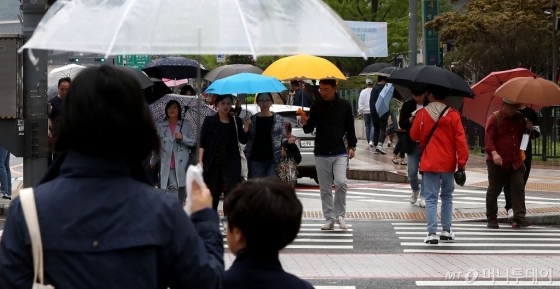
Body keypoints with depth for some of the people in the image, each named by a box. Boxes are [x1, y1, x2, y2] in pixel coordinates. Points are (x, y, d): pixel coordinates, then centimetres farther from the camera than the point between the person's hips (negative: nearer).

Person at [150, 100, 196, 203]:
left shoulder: (186, 125, 7)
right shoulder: (161, 126, 11)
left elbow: (193, 141, 2)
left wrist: (183, 138, -14)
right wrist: (153, 162, 23)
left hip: (181, 163, 0)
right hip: (167, 164, 0)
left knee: (181, 189, 6)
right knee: (173, 187, -15)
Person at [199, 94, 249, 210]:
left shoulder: (236, 121, 10)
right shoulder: (209, 121, 5)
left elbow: (243, 140, 6)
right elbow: (202, 142, 1)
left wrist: (246, 127, -10)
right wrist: (200, 160, -8)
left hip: (231, 164, 0)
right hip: (213, 163, 0)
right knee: (214, 193, 5)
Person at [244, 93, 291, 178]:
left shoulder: (279, 119, 4)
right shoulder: (252, 119, 7)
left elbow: (282, 138, 7)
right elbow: (247, 139, 7)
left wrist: (287, 141, -13)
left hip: (273, 159, -2)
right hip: (256, 161, 2)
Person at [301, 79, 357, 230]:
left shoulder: (344, 105, 2)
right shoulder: (316, 107, 3)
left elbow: (350, 127, 9)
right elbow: (310, 129, 5)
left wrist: (351, 146, 1)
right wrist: (305, 124, -17)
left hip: (340, 153, -1)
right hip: (321, 154, 2)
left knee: (341, 183, -16)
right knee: (325, 189, 4)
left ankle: (340, 215, 0)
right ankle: (329, 219, 12)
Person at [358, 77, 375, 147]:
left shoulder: (363, 92, -1)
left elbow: (360, 103, 0)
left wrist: (360, 112, 6)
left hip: (366, 112, 2)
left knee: (367, 127, 12)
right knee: (373, 126, -2)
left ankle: (369, 141, 15)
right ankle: (371, 140, -19)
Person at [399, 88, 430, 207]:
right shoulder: (407, 105, 3)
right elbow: (401, 124, 4)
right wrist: (410, 121, -17)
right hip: (412, 144, 2)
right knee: (412, 172, 4)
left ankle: (423, 196, 12)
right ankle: (415, 190, 32)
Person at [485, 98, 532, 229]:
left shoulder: (520, 118, 11)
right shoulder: (494, 118, -5)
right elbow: (488, 137, -13)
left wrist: (529, 129, -1)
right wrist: (494, 153, -28)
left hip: (516, 162, 4)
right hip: (498, 162, -4)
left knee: (519, 188, -7)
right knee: (494, 190, 4)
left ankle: (519, 218, -8)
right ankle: (491, 219, 14)